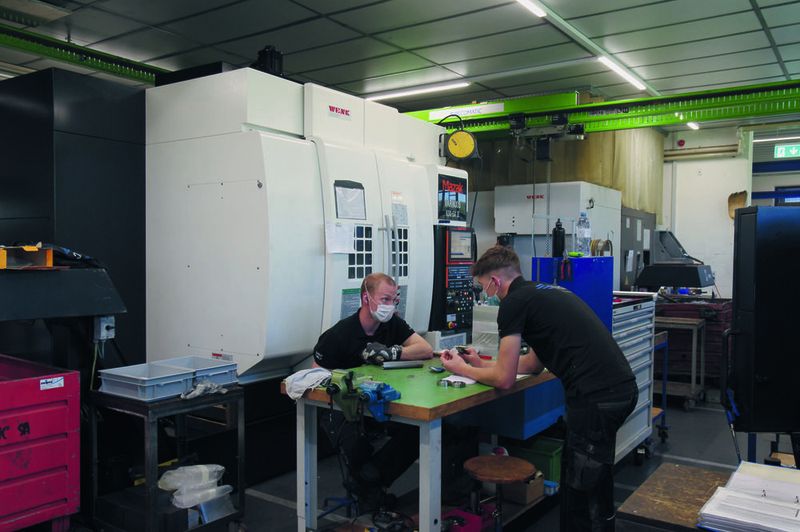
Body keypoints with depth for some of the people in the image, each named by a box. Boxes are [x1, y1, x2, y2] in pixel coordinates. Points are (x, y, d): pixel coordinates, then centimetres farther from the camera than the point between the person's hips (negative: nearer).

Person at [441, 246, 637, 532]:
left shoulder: (514, 302, -7)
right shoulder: (544, 293, 20)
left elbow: (504, 379, -4)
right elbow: (533, 363, 28)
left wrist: (463, 370, 13)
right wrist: (481, 363, 33)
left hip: (597, 398, -9)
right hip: (622, 388, 9)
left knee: (583, 489, 5)